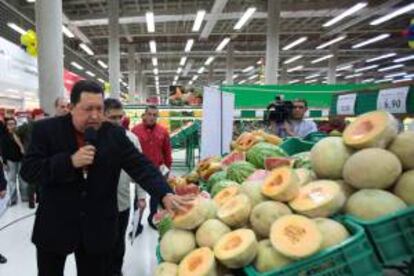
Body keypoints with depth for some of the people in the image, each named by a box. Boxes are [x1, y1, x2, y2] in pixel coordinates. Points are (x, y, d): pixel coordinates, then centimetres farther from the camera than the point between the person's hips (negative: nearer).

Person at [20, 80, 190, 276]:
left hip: (98, 228, 1)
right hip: (54, 227, 0)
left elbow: (141, 166, -11)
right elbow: (28, 170, -11)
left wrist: (165, 194, -27)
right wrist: (70, 162, -26)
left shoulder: (115, 134, -6)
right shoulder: (46, 129, -8)